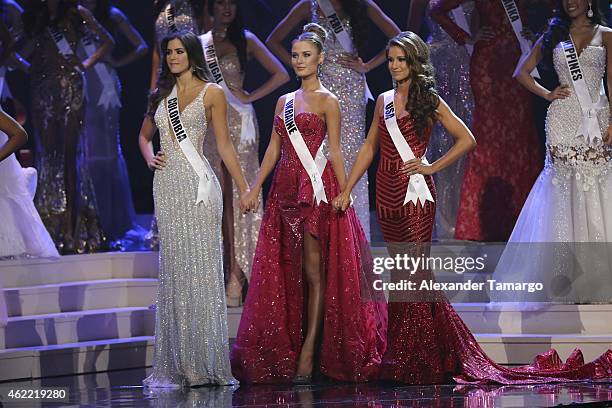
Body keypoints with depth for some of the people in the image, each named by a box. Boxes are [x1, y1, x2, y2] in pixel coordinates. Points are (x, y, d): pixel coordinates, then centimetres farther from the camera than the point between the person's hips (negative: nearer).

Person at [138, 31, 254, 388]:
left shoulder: (211, 93, 3)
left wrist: (245, 188, -3)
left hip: (197, 184, -5)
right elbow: (144, 135, 29)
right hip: (167, 186, 5)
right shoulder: (162, 95, 16)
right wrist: (149, 157, 8)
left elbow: (225, 145, 2)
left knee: (201, 268, -8)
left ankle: (206, 362, -5)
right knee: (173, 269, 3)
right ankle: (179, 364, 6)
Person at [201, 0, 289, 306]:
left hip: (238, 122, -3)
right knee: (217, 196, 0)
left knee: (236, 194, -6)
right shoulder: (200, 43, 12)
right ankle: (224, 271, 2)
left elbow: (280, 75, 0)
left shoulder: (245, 40, 5)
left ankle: (237, 275, -8)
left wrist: (248, 97, -5)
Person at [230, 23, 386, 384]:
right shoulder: (284, 102, 16)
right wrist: (255, 188, 6)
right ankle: (284, 353, 8)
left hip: (316, 191, -6)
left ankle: (309, 355, -9)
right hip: (285, 190, 6)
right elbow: (273, 150, 15)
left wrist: (344, 193, -13)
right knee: (283, 272, 4)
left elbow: (335, 151, -6)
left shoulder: (327, 101, -1)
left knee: (314, 271, -6)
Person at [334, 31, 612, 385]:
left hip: (415, 194, -5)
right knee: (402, 270, 7)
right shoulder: (385, 101, 14)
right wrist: (347, 190, 12)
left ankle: (416, 359, -4)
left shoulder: (429, 101, -1)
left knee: (412, 270, -8)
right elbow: (369, 148, 18)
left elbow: (467, 140, -1)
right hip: (387, 193, 5)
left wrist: (432, 167, -5)